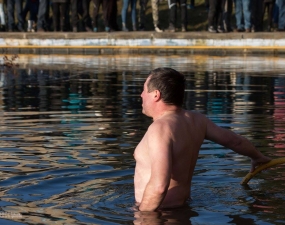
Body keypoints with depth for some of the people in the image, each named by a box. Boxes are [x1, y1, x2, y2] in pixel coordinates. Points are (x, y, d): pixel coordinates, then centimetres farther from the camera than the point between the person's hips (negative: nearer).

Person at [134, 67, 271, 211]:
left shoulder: (161, 128, -20)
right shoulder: (195, 120, 5)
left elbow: (159, 185, -30)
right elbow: (233, 140, 19)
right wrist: (257, 157, 37)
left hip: (160, 215, -9)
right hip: (180, 206, 9)